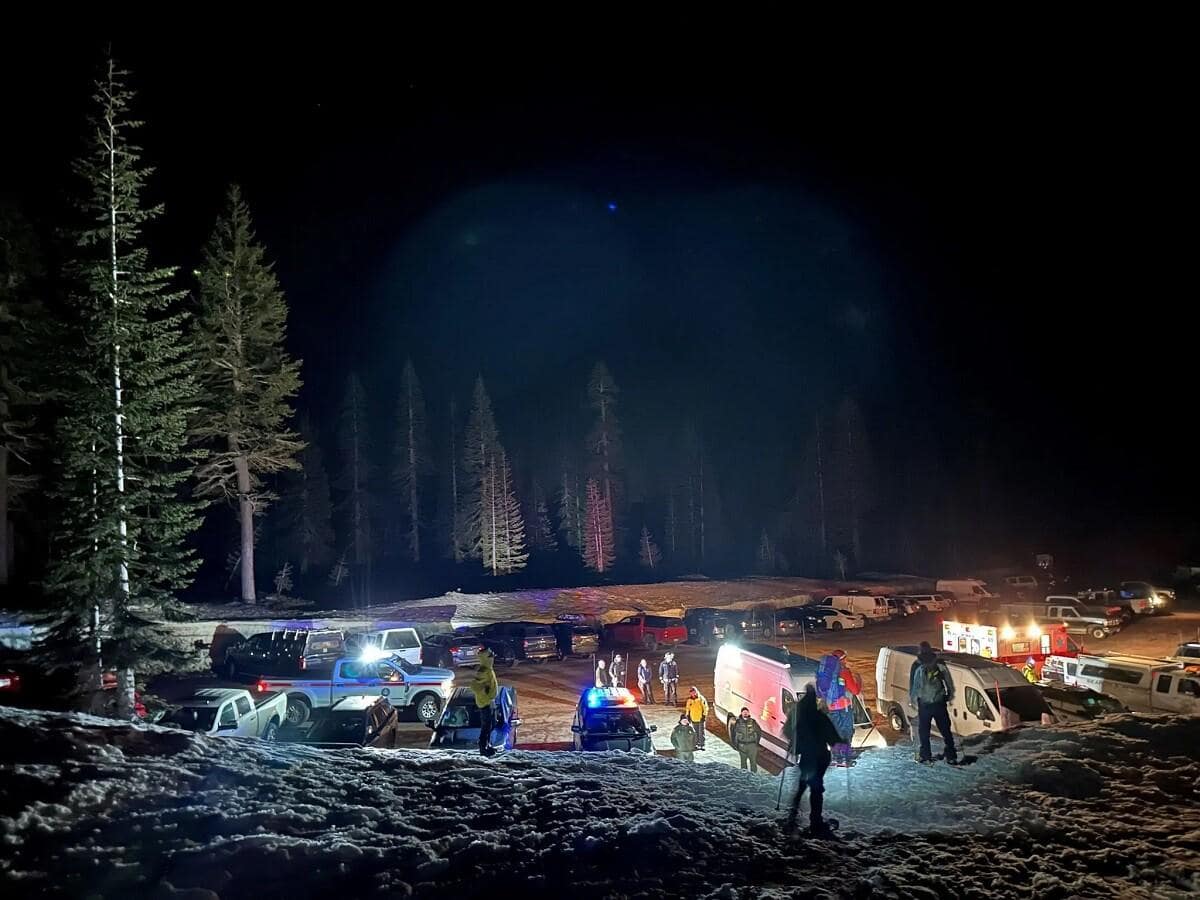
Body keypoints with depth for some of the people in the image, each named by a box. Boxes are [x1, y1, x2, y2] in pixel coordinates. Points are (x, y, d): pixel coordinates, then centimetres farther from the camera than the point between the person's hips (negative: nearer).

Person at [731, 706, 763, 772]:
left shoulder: (753, 722, 0)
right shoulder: (738, 723, -1)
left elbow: (759, 731, 12)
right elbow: (733, 733, 8)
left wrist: (757, 741, 6)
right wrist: (734, 744, 3)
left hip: (752, 745, 0)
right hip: (742, 746, 0)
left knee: (753, 761, -4)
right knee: (743, 762, 5)